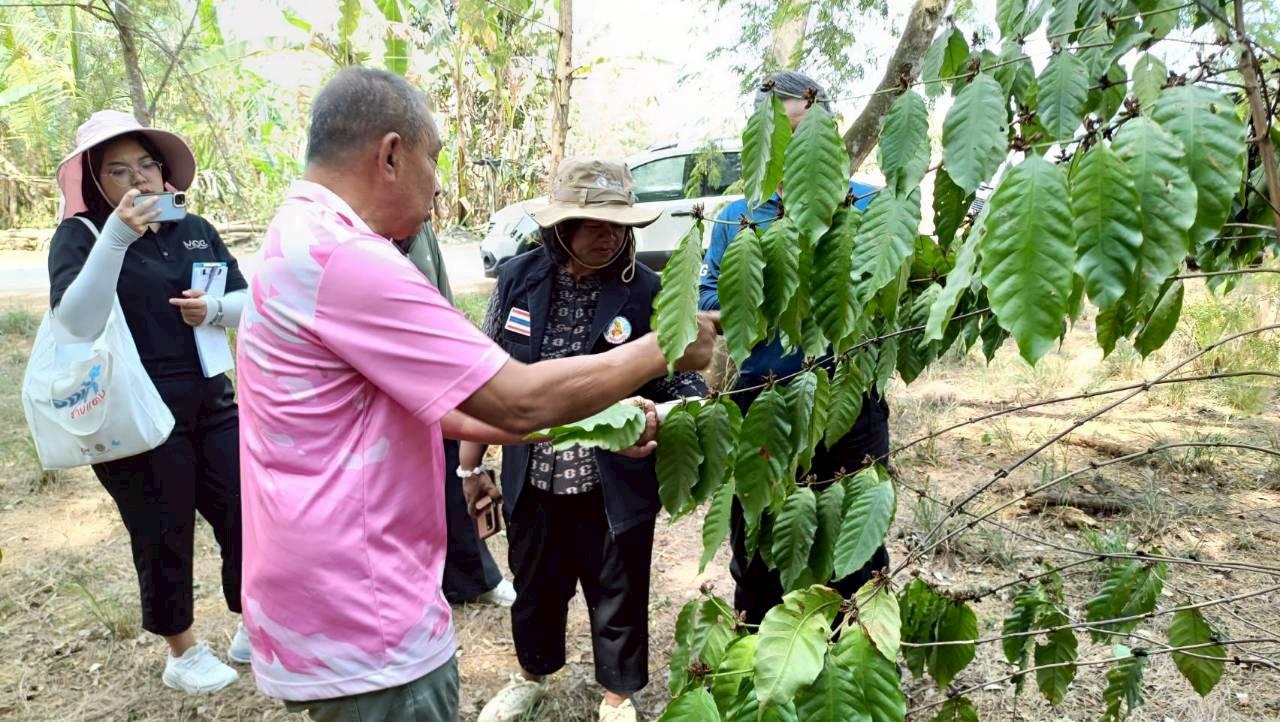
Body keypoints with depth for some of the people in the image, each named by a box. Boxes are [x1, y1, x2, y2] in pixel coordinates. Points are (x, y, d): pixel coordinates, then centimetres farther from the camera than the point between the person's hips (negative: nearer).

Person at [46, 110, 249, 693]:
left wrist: (215, 310, -14)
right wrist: (115, 237, -29)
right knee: (162, 534, 10)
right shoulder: (79, 236, -7)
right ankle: (183, 653, 31)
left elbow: (247, 301, 8)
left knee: (245, 514, 11)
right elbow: (76, 323, -22)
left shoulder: (195, 229, 7)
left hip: (211, 403, 5)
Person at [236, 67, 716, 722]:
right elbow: (520, 401, -22)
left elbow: (440, 410, 11)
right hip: (363, 622, -10)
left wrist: (594, 425, 9)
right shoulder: (344, 255, -23)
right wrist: (664, 348, -8)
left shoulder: (301, 241, 11)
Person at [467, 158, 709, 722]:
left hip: (615, 485, -2)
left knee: (617, 595, 16)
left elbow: (683, 381, -10)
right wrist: (471, 464, 5)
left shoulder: (647, 292, -12)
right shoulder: (519, 279, -5)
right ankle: (531, 675, 53)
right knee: (535, 587, 24)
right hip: (531, 479, 3)